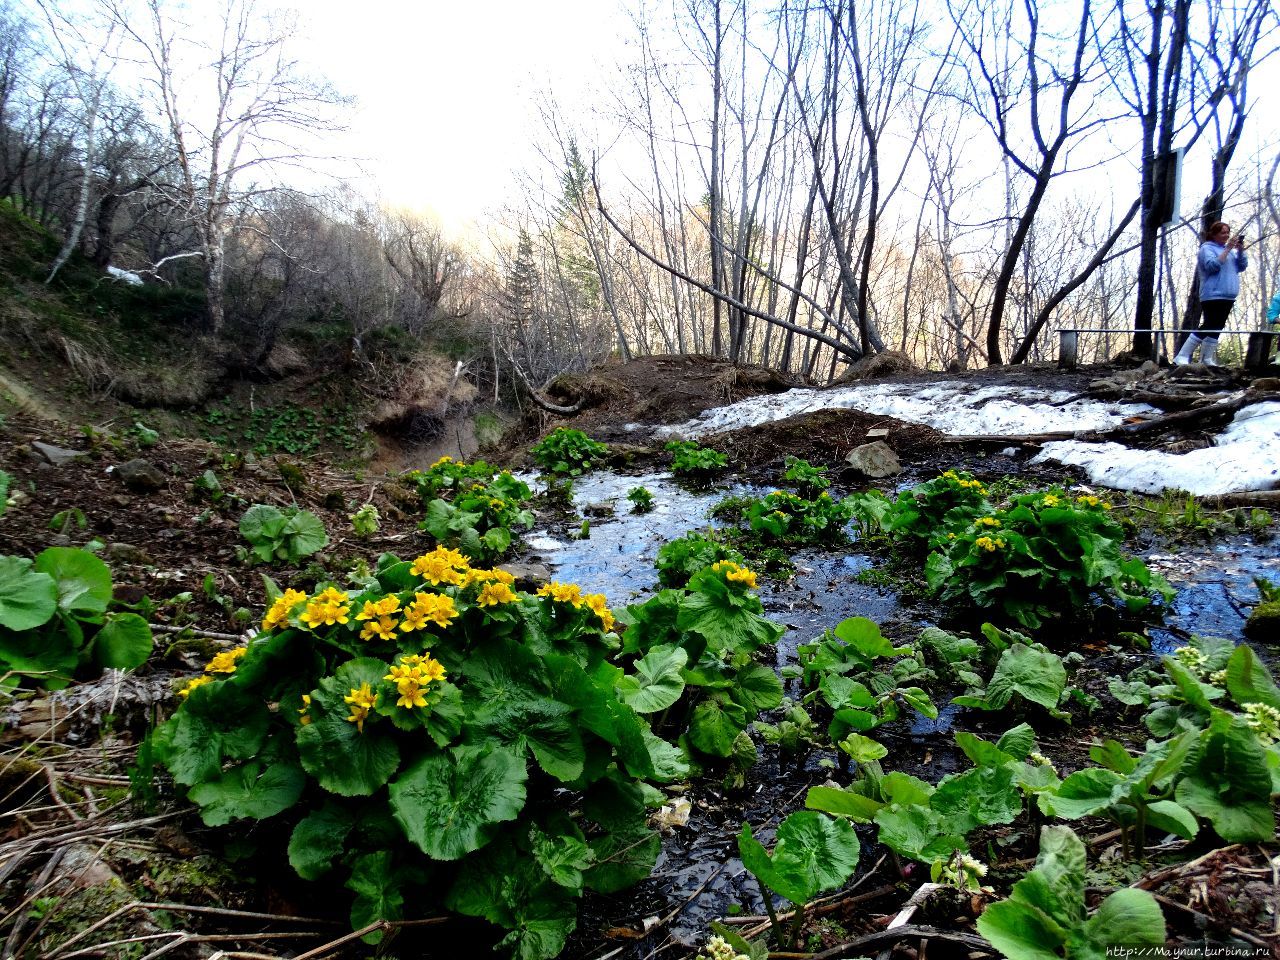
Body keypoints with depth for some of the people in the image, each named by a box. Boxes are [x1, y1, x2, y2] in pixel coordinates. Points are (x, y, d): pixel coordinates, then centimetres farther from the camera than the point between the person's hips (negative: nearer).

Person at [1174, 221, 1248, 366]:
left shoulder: (1229, 249, 19)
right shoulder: (1207, 248, -5)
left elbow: (1242, 266, 16)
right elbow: (1213, 265, -20)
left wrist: (1240, 250, 3)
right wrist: (1228, 249, -20)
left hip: (1228, 296, 9)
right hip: (1213, 296, -9)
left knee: (1216, 328, 7)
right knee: (1207, 327, -15)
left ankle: (1207, 359, 9)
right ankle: (1182, 357, -16)